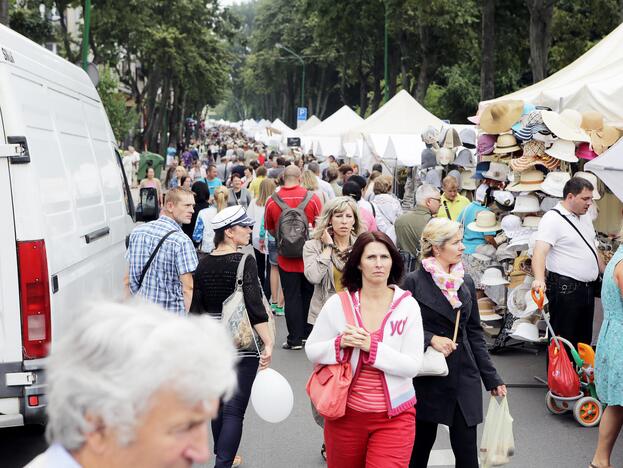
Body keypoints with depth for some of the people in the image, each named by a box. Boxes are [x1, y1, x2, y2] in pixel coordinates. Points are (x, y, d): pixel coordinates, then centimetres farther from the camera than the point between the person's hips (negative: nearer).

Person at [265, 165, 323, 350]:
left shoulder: (272, 201, -9)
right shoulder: (312, 198, -11)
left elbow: (270, 229, 4)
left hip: (286, 258, 0)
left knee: (291, 298, 6)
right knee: (308, 296, 16)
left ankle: (295, 339, 8)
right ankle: (308, 334, 25)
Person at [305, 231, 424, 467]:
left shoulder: (407, 305, -5)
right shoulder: (338, 303, -4)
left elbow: (412, 366, -10)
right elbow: (311, 350, 3)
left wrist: (372, 347, -23)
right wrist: (340, 344, -17)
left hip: (394, 415, -1)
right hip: (346, 412, 1)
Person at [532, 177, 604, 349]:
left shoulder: (585, 216, 15)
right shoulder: (553, 219, -13)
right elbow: (540, 251, -25)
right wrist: (539, 279, -40)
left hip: (587, 288, 9)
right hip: (565, 288, -9)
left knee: (584, 338, 16)